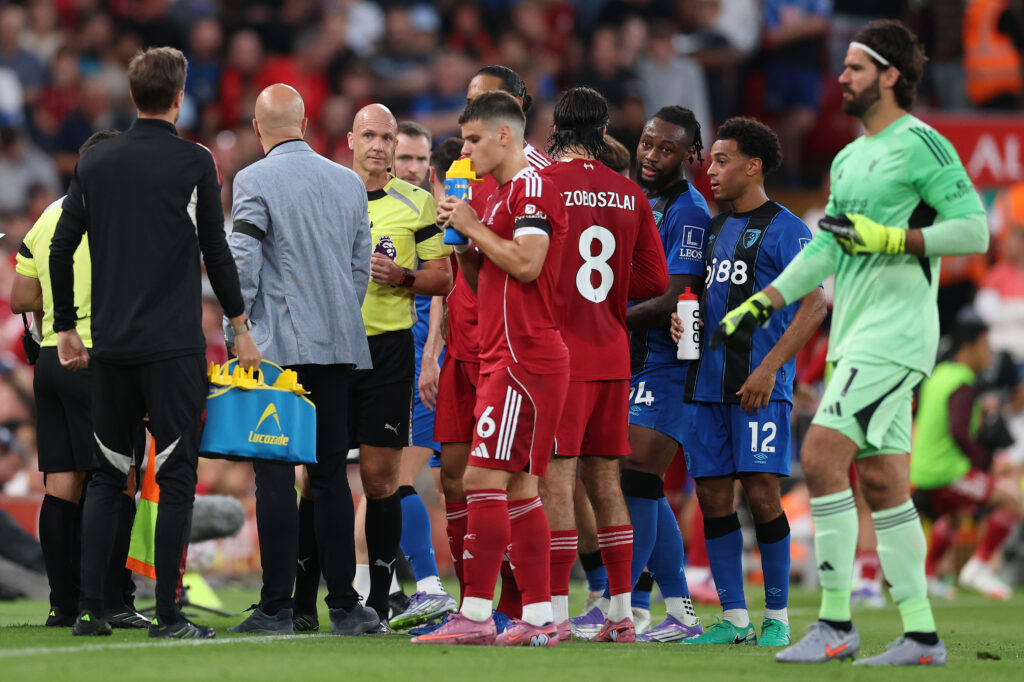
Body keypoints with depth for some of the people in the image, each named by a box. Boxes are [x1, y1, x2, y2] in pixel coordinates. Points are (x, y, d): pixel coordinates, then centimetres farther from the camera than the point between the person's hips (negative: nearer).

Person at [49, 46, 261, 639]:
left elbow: (61, 248, 7)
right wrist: (240, 326, 4)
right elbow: (216, 250, -4)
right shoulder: (195, 162, -5)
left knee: (107, 477, 11)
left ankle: (90, 610, 6)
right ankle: (168, 615, -5)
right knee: (176, 477, -1)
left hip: (112, 345, 4)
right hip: (175, 345, -4)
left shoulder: (95, 163, 7)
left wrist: (66, 329, 16)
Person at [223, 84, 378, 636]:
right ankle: (344, 605, 9)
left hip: (280, 344, -5)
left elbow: (242, 265, -10)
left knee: (275, 475, -4)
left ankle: (277, 607, -7)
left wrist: (234, 336, -3)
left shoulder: (253, 182, -6)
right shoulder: (349, 182, 11)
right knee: (331, 473, 10)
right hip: (339, 345, 5)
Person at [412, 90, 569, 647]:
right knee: (518, 488, 8)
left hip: (524, 359, -10)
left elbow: (527, 263, -23)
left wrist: (474, 226, -11)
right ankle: (538, 618, 8)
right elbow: (482, 283, 25)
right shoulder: (502, 195, 22)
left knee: (484, 480, -12)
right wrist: (462, 240, 8)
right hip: (502, 357, 10)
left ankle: (474, 615, -13)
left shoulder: (531, 188, -9)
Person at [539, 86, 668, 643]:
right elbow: (654, 280, 8)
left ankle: (556, 612, -9)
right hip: (612, 354, 5)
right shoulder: (630, 195, 8)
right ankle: (621, 612, 12)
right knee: (604, 481, 11)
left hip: (559, 352, -5)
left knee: (557, 478, -6)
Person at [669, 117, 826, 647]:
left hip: (758, 384, -7)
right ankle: (733, 619, 9)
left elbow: (814, 303, -11)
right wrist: (682, 316, 4)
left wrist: (769, 368, -18)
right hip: (706, 382, 7)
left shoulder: (784, 229, -4)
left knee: (761, 494, -9)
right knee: (713, 496, 4)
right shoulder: (715, 227, 18)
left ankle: (776, 617, 1)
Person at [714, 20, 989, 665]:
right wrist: (759, 305, 18)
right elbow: (825, 247, 24)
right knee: (883, 482, 7)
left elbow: (974, 229, -14)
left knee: (822, 455, -16)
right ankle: (921, 633, 9)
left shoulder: (920, 144, -9)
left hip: (897, 328, -9)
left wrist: (890, 238, -19)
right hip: (856, 335, 9)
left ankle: (836, 624, -14)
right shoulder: (849, 159, 18)